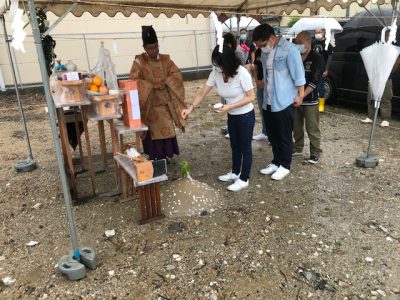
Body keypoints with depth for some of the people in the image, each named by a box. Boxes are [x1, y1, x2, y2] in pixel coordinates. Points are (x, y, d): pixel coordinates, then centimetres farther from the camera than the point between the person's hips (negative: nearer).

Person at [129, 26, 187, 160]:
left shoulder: (165, 59, 5)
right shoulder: (139, 61, -7)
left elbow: (176, 73, 4)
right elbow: (133, 80, -15)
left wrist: (165, 82, -14)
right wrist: (152, 85, -21)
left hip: (165, 102, 4)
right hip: (149, 103, -4)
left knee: (166, 128, 7)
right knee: (153, 130, 1)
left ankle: (165, 155, 21)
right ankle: (154, 157, 12)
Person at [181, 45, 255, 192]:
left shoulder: (241, 73, -27)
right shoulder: (215, 73, -10)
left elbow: (251, 97, -21)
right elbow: (202, 93, -6)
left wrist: (230, 106, -29)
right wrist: (191, 108, -19)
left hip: (245, 116, -6)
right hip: (232, 116, 6)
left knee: (245, 147, 7)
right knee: (234, 146, 20)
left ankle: (244, 179, 20)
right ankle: (235, 172, 39)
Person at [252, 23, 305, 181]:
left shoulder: (289, 49, -15)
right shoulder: (265, 51, 8)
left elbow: (298, 74, -14)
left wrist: (300, 95, -12)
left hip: (284, 102, -7)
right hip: (268, 102, 7)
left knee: (284, 136, 5)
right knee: (272, 136, 16)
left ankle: (285, 166, 19)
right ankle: (276, 162, 31)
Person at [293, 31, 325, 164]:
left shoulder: (317, 58, -8)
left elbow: (315, 81, -15)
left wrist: (302, 96, -24)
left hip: (310, 100, -5)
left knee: (312, 129, 3)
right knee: (296, 127, 15)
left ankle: (315, 153, 15)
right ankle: (298, 148, 31)